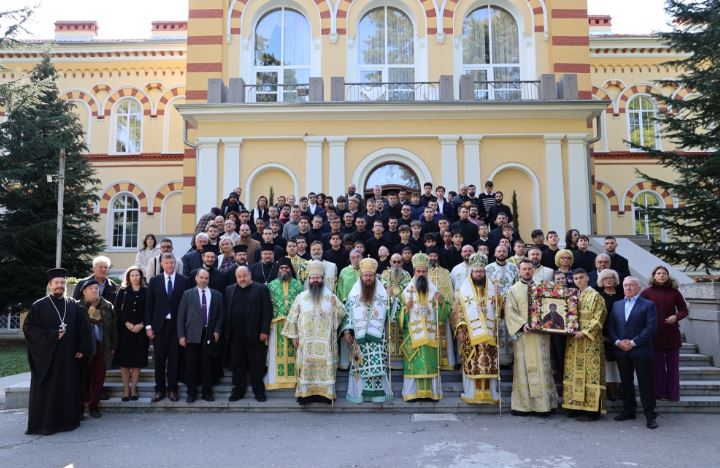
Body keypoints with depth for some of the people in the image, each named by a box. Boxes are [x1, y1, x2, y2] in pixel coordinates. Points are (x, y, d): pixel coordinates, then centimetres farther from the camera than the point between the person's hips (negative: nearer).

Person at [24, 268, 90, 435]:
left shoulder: (73, 305, 5)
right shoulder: (39, 306, -2)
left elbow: (82, 328, 7)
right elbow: (28, 328, -7)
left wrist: (82, 349, 1)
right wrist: (52, 335, -15)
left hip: (69, 356, 3)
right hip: (46, 356, -3)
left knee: (69, 388, 7)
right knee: (46, 390, 2)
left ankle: (67, 420, 18)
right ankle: (44, 423, 12)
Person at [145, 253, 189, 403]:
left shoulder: (183, 280, 1)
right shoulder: (154, 281, 6)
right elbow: (149, 304, 5)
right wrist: (148, 326, -1)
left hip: (176, 325, -1)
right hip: (159, 324, 1)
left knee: (174, 359, 4)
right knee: (159, 359, 6)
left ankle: (172, 389, 14)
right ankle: (160, 389, 16)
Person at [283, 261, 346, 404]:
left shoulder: (331, 296, 5)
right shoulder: (301, 297, 5)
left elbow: (342, 314, 3)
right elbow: (293, 317, 5)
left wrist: (335, 305, -16)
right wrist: (293, 335, 0)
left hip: (325, 342, 0)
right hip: (305, 341, 0)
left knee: (325, 365, 0)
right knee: (306, 366, 1)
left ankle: (325, 393, 8)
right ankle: (305, 393, 7)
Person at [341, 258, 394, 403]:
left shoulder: (382, 293, 5)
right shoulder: (354, 293, 5)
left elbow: (390, 312, 3)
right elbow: (347, 312, 4)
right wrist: (346, 331, -4)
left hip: (377, 337, 0)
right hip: (358, 336, 0)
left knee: (377, 364, -4)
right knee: (360, 366, 0)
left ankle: (377, 393, 3)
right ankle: (359, 393, 8)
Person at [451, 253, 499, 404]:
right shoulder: (463, 290, 4)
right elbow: (457, 311, 1)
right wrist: (460, 329, -7)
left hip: (489, 335, 2)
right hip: (470, 336, -2)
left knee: (490, 365, 1)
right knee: (472, 365, -2)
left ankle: (489, 393, 10)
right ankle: (472, 394, 5)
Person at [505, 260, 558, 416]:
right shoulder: (514, 290, 6)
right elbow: (510, 311, -3)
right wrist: (523, 324, -16)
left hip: (540, 334, 2)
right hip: (522, 334, -2)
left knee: (542, 367, 1)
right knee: (523, 368, 0)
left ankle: (542, 404, 5)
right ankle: (523, 404, 5)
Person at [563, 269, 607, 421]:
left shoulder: (595, 296, -4)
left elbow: (598, 318, -11)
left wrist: (584, 332, -18)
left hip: (590, 340, -6)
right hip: (574, 340, 7)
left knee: (590, 372, -5)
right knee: (574, 371, 7)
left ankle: (592, 409, -2)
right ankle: (576, 405, 13)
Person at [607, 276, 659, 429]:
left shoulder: (648, 305, -1)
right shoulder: (617, 305, 13)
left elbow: (651, 327, -10)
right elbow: (610, 326, 10)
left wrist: (634, 342, -14)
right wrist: (617, 341, -6)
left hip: (641, 351, -5)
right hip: (621, 351, 5)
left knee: (645, 383, 0)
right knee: (625, 382, 12)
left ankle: (649, 415, 8)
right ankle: (628, 410, 23)